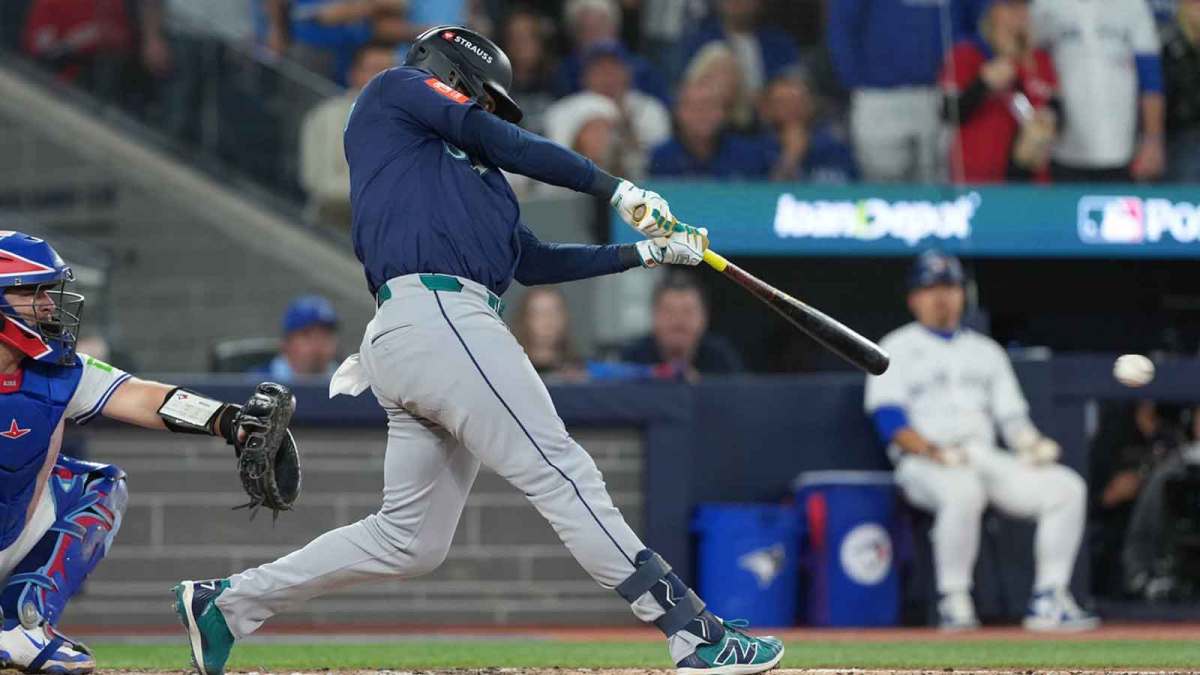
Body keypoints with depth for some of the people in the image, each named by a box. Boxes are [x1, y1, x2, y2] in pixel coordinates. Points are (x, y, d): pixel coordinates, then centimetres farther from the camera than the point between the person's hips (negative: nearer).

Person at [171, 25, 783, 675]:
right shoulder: (395, 89, 12)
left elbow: (533, 261, 31)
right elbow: (504, 143, 2)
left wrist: (647, 251, 29)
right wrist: (616, 189, 7)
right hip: (439, 317, -9)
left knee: (409, 539, 9)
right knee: (561, 472, -13)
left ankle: (226, 603, 13)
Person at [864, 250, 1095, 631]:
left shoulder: (985, 351, 24)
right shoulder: (896, 349, 9)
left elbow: (1012, 415, 17)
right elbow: (889, 420, -5)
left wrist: (1032, 444, -6)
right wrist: (934, 452, -21)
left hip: (988, 458, 5)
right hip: (925, 464, -5)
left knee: (1067, 488, -16)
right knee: (963, 491, -41)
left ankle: (1049, 601, -16)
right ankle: (954, 601, -28)